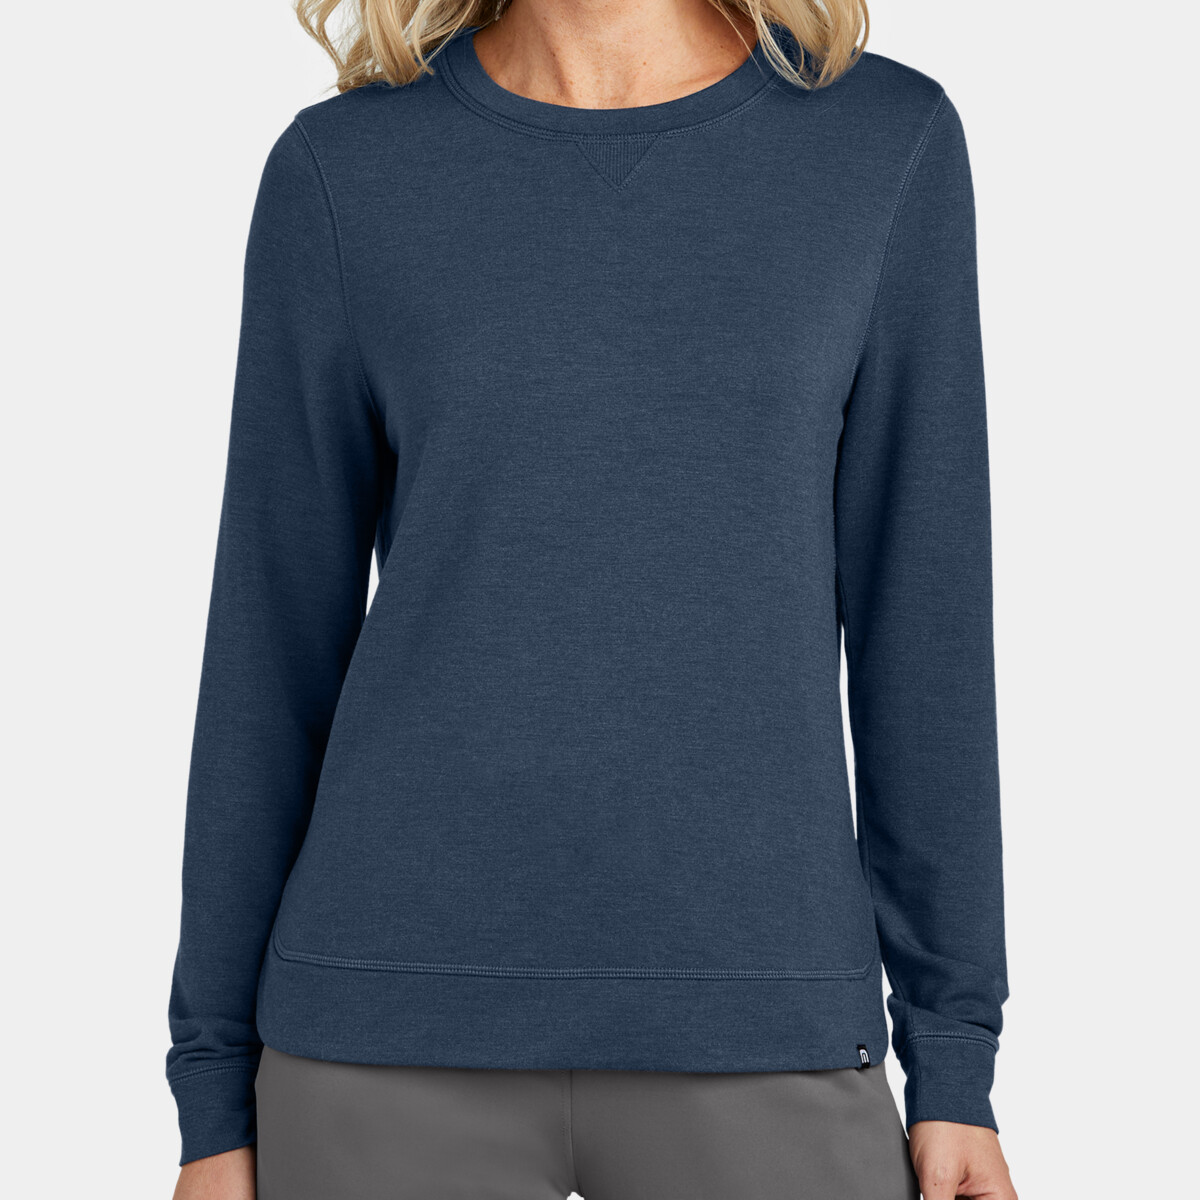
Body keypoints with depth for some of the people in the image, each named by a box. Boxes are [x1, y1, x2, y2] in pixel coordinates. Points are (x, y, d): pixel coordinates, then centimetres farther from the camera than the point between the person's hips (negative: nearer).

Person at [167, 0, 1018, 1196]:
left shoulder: (887, 141, 3)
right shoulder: (343, 175, 2)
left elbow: (923, 611, 3)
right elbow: (274, 642, 3)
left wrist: (956, 1053, 2)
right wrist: (215, 1086, 4)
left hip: (749, 1035, 1)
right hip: (406, 1030, 0)